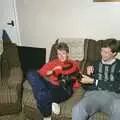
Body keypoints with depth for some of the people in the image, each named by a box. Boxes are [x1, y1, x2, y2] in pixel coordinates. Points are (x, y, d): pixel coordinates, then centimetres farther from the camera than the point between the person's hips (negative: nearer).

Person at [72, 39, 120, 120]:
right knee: (77, 109, -34)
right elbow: (85, 86, 22)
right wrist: (89, 74, 1)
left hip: (112, 95, -1)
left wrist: (93, 81, -3)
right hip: (93, 94, 1)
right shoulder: (96, 64, 21)